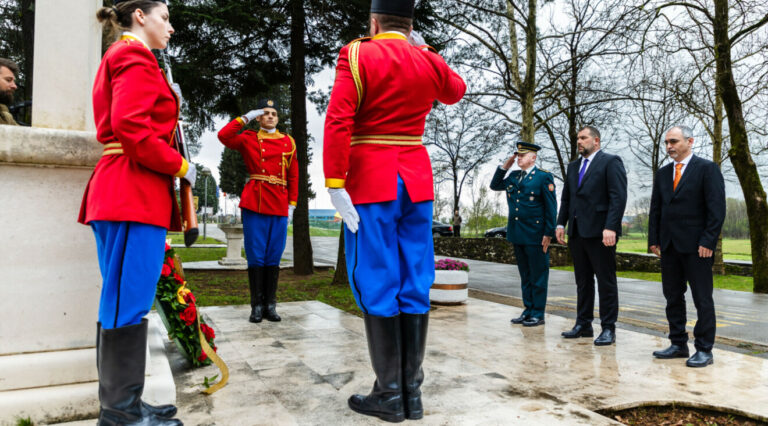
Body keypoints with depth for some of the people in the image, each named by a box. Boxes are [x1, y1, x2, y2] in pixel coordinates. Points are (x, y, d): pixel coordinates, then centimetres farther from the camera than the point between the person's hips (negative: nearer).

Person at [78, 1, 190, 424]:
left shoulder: (119, 58, 26)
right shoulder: (135, 57, -6)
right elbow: (130, 126, -19)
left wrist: (165, 99, 14)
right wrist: (180, 166, -12)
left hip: (118, 193, 11)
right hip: (136, 193, -11)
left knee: (123, 299, 11)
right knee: (130, 299, -7)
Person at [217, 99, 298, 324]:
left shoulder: (288, 142, 12)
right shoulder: (249, 139, 8)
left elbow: (294, 176, 11)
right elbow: (224, 135, -10)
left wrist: (291, 206, 5)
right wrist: (246, 117, -6)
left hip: (279, 206, 2)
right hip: (254, 204, -2)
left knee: (274, 257, 5)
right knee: (256, 257, 0)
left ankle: (270, 305, 14)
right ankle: (257, 305, 9)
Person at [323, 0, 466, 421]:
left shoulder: (357, 55, -4)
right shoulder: (428, 61, 9)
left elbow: (338, 123, -16)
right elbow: (456, 90, 31)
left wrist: (335, 185, -16)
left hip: (370, 183, -4)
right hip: (417, 182, 5)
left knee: (377, 287, 0)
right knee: (415, 285, 7)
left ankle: (389, 394, 6)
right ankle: (412, 391, 13)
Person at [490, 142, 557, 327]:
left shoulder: (544, 177, -5)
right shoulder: (513, 177, 14)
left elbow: (551, 207, -7)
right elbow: (494, 185, 23)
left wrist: (548, 234, -12)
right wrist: (504, 166, 11)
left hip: (535, 235, -7)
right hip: (517, 235, 7)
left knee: (538, 275, 2)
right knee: (525, 275, 13)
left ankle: (538, 314, 9)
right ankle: (528, 310, 21)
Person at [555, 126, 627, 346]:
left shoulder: (611, 162, -4)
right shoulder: (573, 166, 18)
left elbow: (618, 197, -12)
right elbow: (566, 197, 20)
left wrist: (610, 227, -20)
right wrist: (561, 224, 10)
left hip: (600, 232, -7)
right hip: (577, 232, 7)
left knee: (606, 282, 0)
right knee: (582, 281, 13)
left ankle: (608, 328, 7)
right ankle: (583, 324, 22)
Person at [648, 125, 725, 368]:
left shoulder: (707, 169, -3)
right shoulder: (663, 174, 15)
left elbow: (717, 208, -9)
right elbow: (655, 209, 14)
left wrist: (708, 241, -15)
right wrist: (654, 239, 6)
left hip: (696, 246, -6)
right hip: (669, 246, 6)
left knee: (702, 299, 1)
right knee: (672, 297, 10)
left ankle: (704, 349, 8)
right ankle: (678, 344, 19)